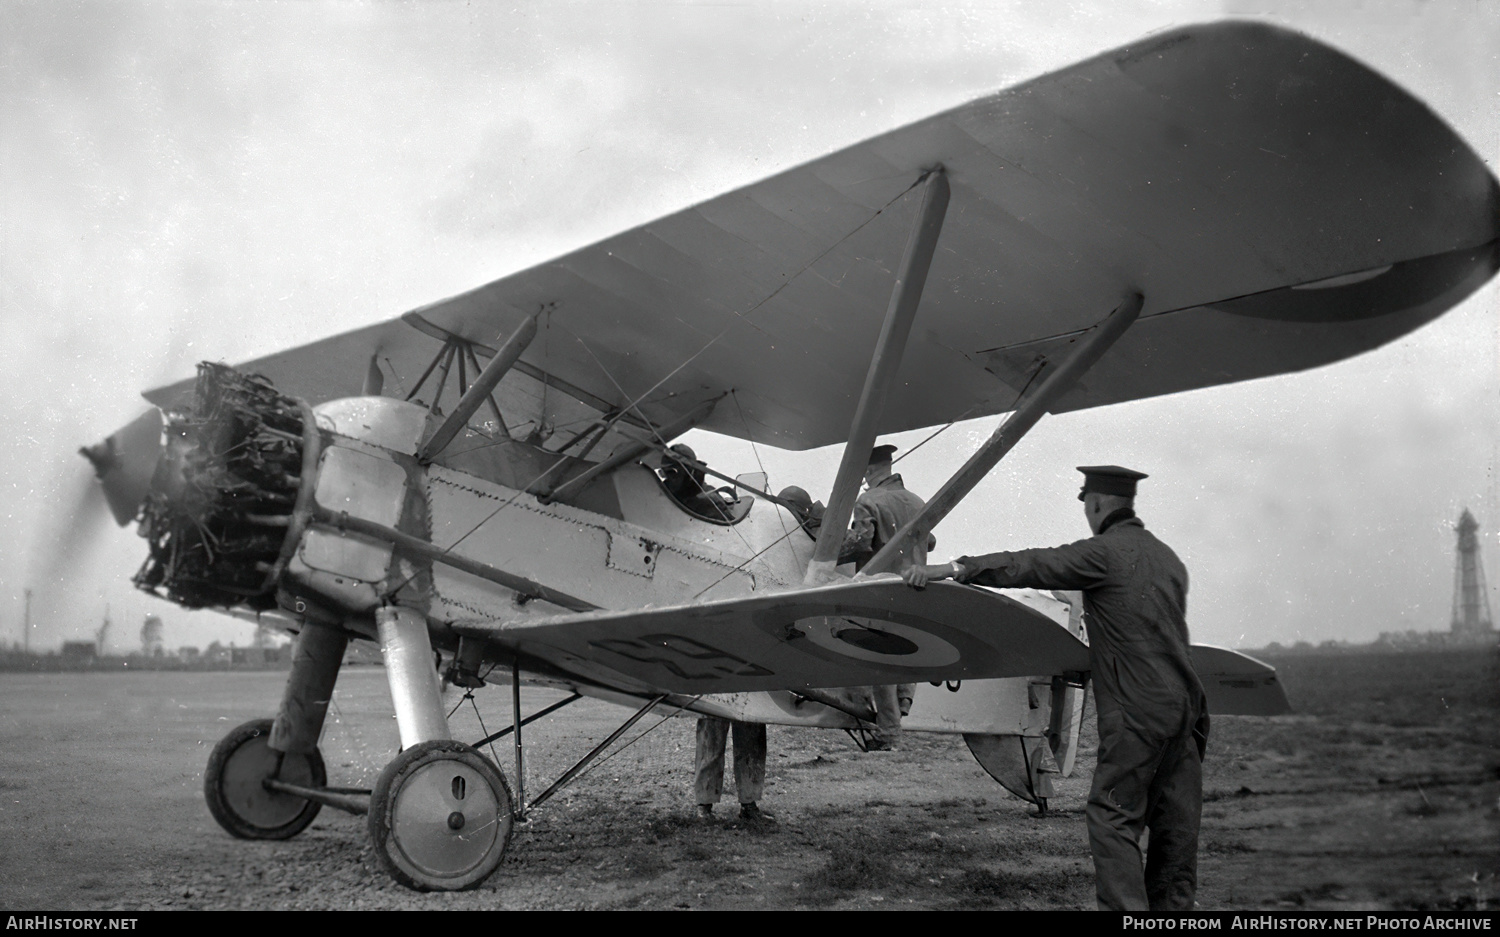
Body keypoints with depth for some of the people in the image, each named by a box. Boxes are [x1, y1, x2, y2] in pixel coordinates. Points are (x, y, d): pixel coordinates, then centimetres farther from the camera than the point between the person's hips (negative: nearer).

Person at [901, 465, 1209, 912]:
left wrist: (952, 568, -15)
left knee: (1112, 817, -3)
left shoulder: (1103, 552, -7)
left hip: (1137, 711, -8)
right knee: (1175, 822, 10)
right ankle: (1169, 906, 16)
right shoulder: (1167, 557, 17)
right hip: (1185, 703, 8)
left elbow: (1028, 565, -13)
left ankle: (1125, 908, -8)